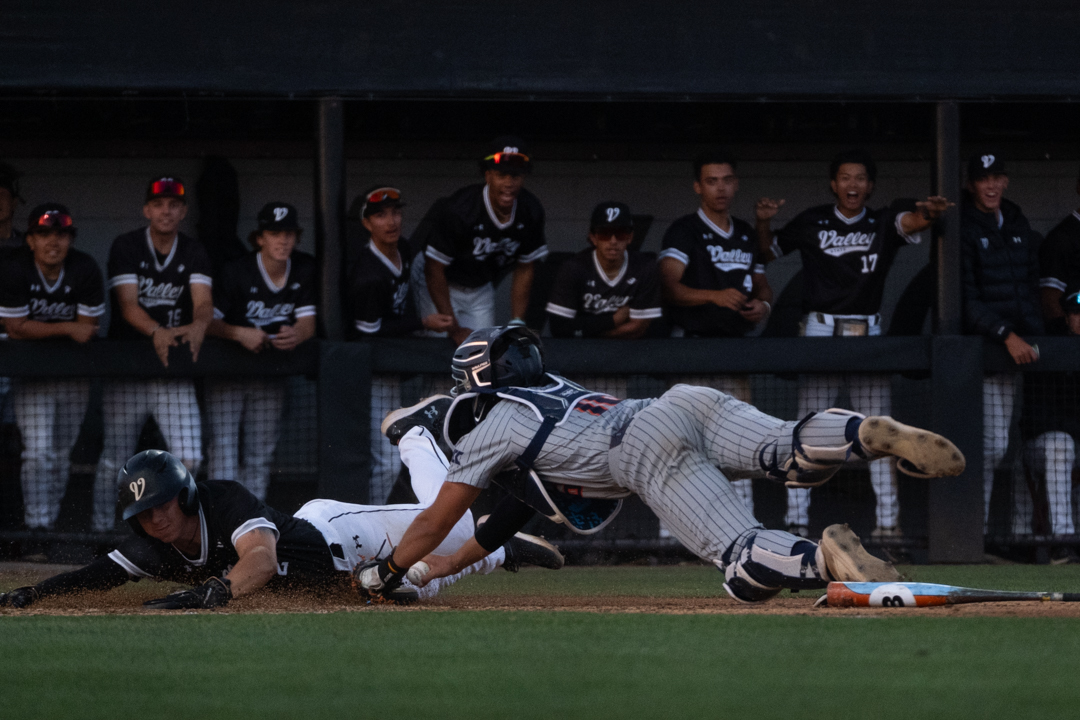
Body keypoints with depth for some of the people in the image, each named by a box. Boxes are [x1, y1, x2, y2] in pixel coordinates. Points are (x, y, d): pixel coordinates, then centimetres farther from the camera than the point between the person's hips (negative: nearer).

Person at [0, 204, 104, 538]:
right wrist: (67, 329, -20)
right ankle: (37, 526, -8)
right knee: (38, 452, -12)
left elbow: (87, 329, -8)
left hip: (74, 375, 2)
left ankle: (50, 521, 18)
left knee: (61, 454, 7)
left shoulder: (85, 270, -11)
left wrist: (39, 332, -14)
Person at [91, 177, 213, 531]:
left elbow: (203, 301, -11)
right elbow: (128, 304, -15)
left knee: (189, 458, -8)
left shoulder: (194, 255, 5)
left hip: (175, 373, 2)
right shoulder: (126, 247, -3)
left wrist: (198, 326, -36)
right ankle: (100, 528, 12)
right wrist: (156, 332, -36)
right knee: (114, 458, -1)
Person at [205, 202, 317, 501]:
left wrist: (296, 335, -31)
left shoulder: (305, 269, -1)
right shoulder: (237, 272, -13)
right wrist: (240, 334, -37)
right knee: (223, 447, -13)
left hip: (271, 375, 4)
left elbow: (308, 323, -6)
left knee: (260, 457, 5)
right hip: (227, 372, -4)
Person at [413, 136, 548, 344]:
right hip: (442, 285, -5)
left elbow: (524, 270, -1)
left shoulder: (531, 213, -15)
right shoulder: (457, 210, -32)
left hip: (481, 287, 5)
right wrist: (453, 329, -24)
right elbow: (434, 269, -25)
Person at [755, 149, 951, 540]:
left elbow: (909, 222, -15)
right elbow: (770, 252, 18)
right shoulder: (812, 222, 8)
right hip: (819, 330, -1)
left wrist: (927, 212, -39)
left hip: (867, 334, 1)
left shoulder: (883, 223, 7)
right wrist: (763, 223, -4)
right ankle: (796, 519, -6)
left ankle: (888, 519, -1)